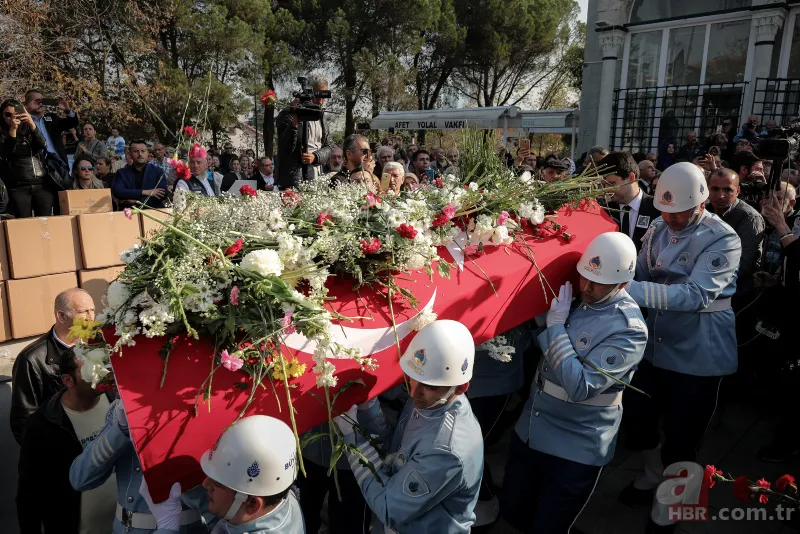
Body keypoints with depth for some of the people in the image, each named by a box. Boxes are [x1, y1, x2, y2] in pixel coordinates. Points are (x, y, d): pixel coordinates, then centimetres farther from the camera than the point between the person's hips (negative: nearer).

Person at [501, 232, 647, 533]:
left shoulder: (629, 330, -21)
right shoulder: (569, 297, -2)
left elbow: (579, 386, -27)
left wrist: (556, 325, -24)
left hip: (575, 450, -6)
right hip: (529, 432, 6)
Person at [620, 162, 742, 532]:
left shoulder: (723, 240, -18)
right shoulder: (659, 229, 0)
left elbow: (696, 294, -32)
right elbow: (639, 275, 8)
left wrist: (632, 289, -40)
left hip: (697, 356, -5)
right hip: (655, 344, 6)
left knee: (680, 438, 7)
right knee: (636, 415, 17)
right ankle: (654, 475, 48)